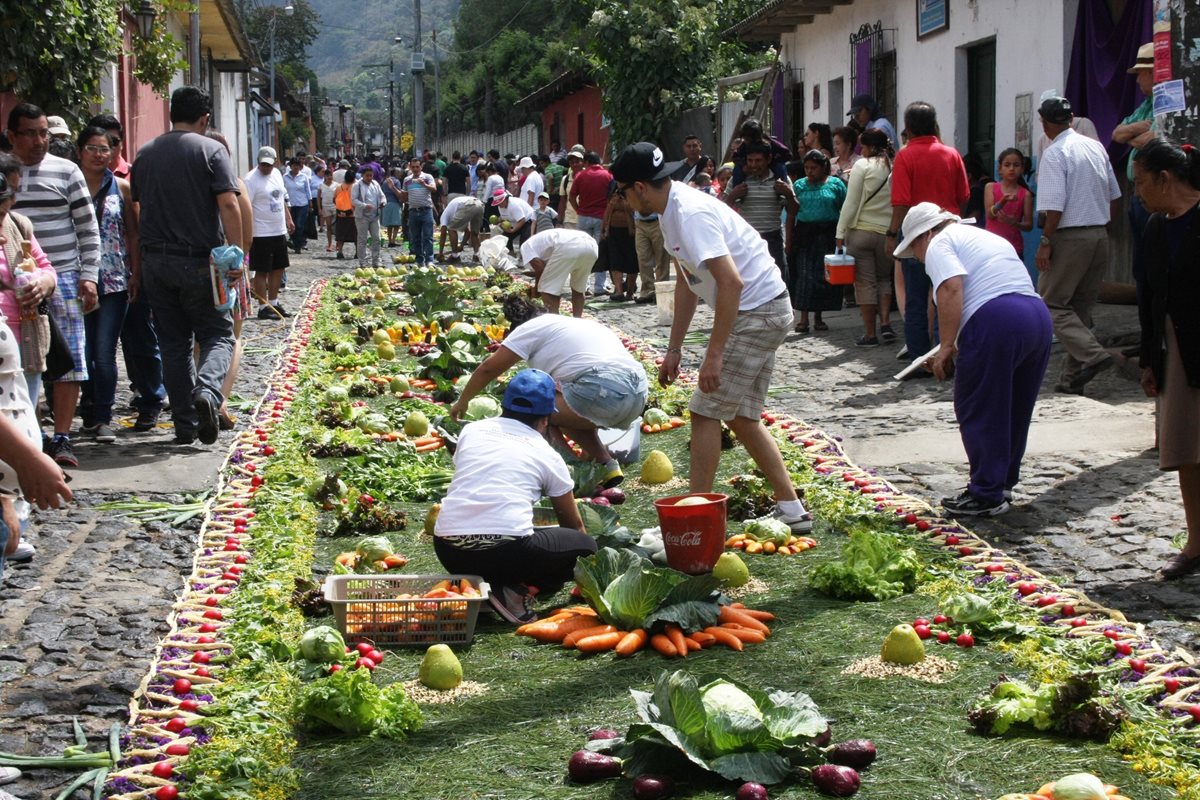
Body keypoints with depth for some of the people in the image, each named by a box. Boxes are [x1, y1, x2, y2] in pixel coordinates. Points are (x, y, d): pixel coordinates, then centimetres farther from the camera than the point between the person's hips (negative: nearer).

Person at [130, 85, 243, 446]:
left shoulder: (145, 154, 10)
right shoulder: (210, 150, -6)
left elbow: (138, 202, 15)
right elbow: (228, 205, -15)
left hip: (155, 260, 4)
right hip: (199, 261, -4)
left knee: (174, 342, 11)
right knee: (217, 334, 6)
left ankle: (185, 425, 11)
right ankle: (207, 390, -23)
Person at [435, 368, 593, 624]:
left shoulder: (471, 431, 18)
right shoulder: (547, 455, 13)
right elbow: (573, 524, 26)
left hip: (449, 553, 5)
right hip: (506, 550, -4)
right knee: (586, 545, 15)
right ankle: (517, 592, -4)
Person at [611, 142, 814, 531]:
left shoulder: (691, 214, -23)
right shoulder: (671, 211, 10)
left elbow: (731, 283, -29)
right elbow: (686, 283, 18)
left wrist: (714, 354, -27)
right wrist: (674, 349, 18)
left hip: (757, 314, -10)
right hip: (764, 313, 10)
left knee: (705, 412, -6)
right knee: (742, 416, 16)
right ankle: (791, 509, 20)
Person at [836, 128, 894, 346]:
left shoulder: (863, 165, -9)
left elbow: (851, 202, -10)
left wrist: (840, 232, -5)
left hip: (861, 231, -3)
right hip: (887, 232, 4)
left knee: (865, 281, 2)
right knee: (884, 278, 20)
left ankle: (870, 334, 4)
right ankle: (885, 322, 5)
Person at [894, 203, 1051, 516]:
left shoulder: (939, 244, 6)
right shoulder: (986, 236, 32)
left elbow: (951, 288, -12)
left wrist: (947, 346, -11)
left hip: (994, 319, -9)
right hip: (1039, 315, 9)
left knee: (978, 412, 2)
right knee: (1014, 410, 19)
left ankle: (986, 495, 5)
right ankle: (1004, 482, 31)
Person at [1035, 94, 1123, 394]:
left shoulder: (1054, 154, -12)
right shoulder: (1097, 147, 10)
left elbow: (1055, 206, -19)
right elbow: (1112, 195, 15)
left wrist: (1045, 242, -13)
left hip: (1070, 236, -7)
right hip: (1100, 233, 7)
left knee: (1052, 303, 0)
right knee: (1081, 305, 13)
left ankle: (1093, 354, -18)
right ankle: (1072, 377, 13)